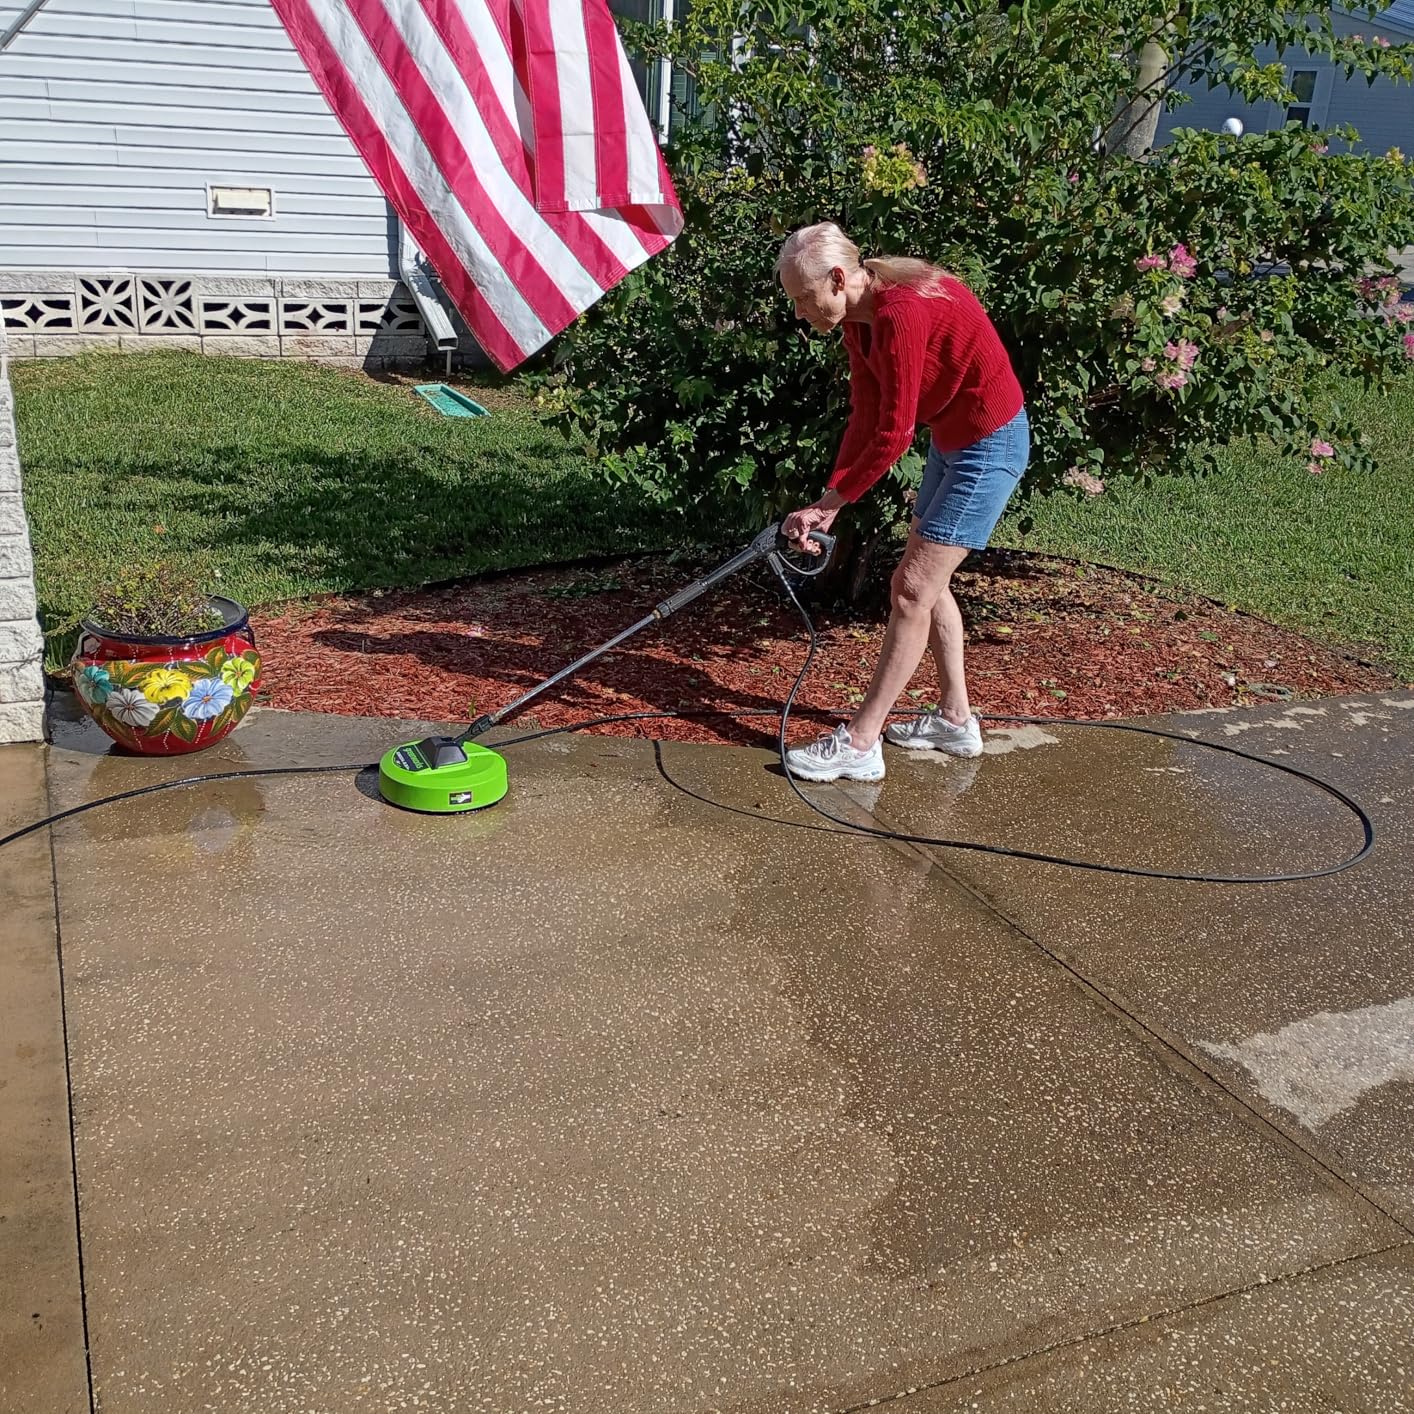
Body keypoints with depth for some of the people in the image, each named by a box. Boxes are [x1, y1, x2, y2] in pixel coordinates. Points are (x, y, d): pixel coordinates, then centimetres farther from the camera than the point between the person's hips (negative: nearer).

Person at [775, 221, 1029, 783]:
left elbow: (893, 434, -25)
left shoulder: (902, 313, -28)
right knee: (928, 579, 15)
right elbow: (864, 420, 1)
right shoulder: (858, 318, 0)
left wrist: (829, 501, -15)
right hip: (950, 439, 10)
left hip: (989, 445, -10)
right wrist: (829, 504, -7)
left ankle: (860, 743, -3)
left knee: (912, 587, -9)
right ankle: (955, 719, 28)